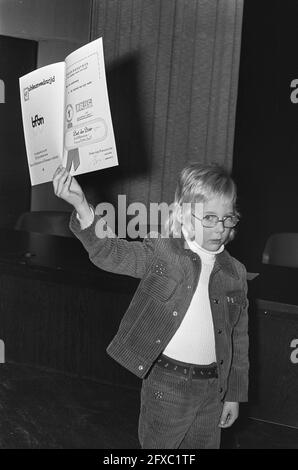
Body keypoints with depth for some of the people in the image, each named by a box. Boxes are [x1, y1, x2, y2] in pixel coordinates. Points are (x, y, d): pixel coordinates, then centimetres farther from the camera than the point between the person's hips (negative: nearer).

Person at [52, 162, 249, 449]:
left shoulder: (235, 273, 2)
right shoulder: (162, 253, -9)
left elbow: (239, 339, 8)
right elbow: (111, 253, -23)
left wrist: (234, 393, 10)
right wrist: (81, 205, -40)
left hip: (212, 387, 4)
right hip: (166, 384, -3)